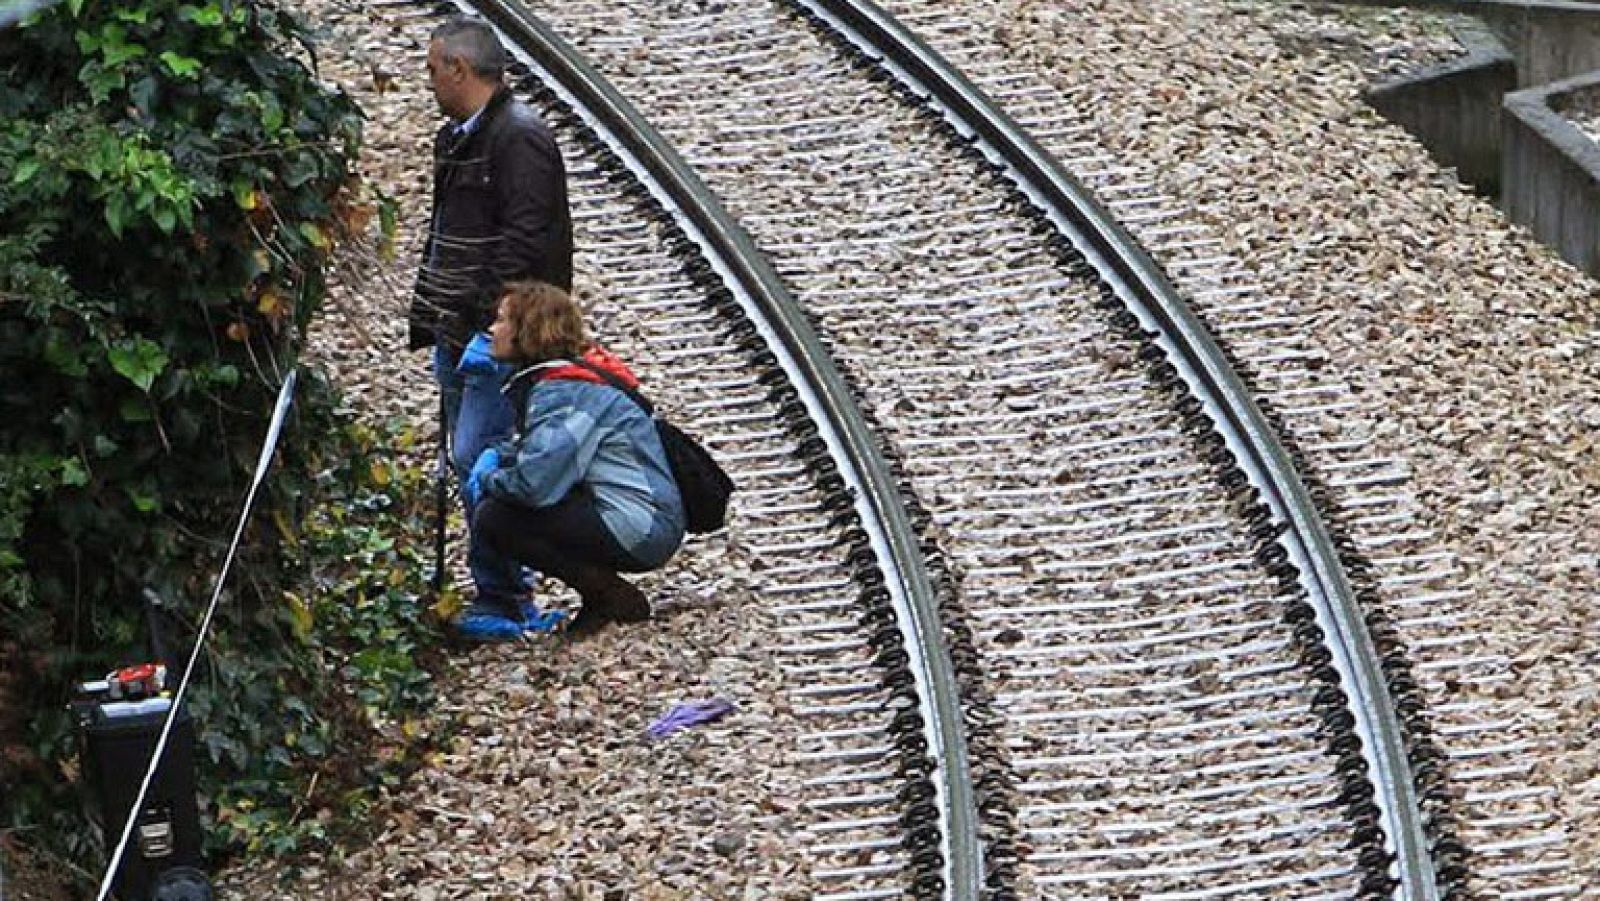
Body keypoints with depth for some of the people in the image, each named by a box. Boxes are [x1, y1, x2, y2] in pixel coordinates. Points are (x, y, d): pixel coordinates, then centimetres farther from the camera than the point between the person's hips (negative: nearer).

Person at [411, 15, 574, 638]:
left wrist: (490, 327, -23)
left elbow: (523, 245, -20)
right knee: (469, 461, 11)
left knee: (478, 459, -12)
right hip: (457, 334, 10)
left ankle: (505, 604, -8)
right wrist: (426, 319, 19)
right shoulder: (456, 138, 18)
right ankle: (498, 594, 16)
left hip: (496, 338, -10)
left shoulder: (519, 138, -13)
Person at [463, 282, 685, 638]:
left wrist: (488, 480, -5)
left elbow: (535, 483, -26)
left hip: (642, 534, -10)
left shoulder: (562, 393, -19)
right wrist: (495, 456, 6)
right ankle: (602, 592, 12)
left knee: (492, 520, -15)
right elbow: (533, 446, 26)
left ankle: (614, 599, -6)